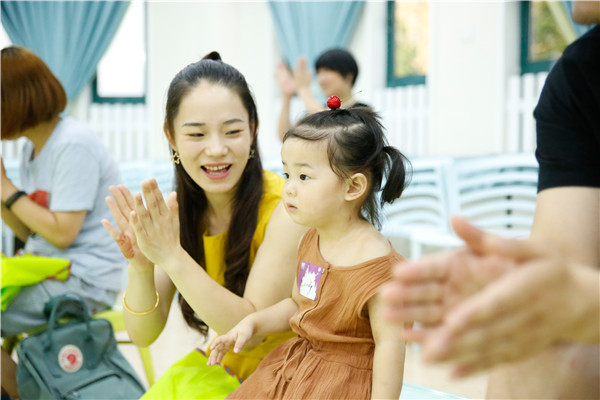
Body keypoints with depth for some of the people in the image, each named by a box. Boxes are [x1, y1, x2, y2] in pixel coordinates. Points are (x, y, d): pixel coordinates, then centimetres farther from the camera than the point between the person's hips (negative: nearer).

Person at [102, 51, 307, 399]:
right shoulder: (171, 209, -6)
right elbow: (144, 335, -7)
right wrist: (141, 267, -27)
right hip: (221, 366, 5)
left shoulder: (285, 209, -21)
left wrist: (172, 257, -33)